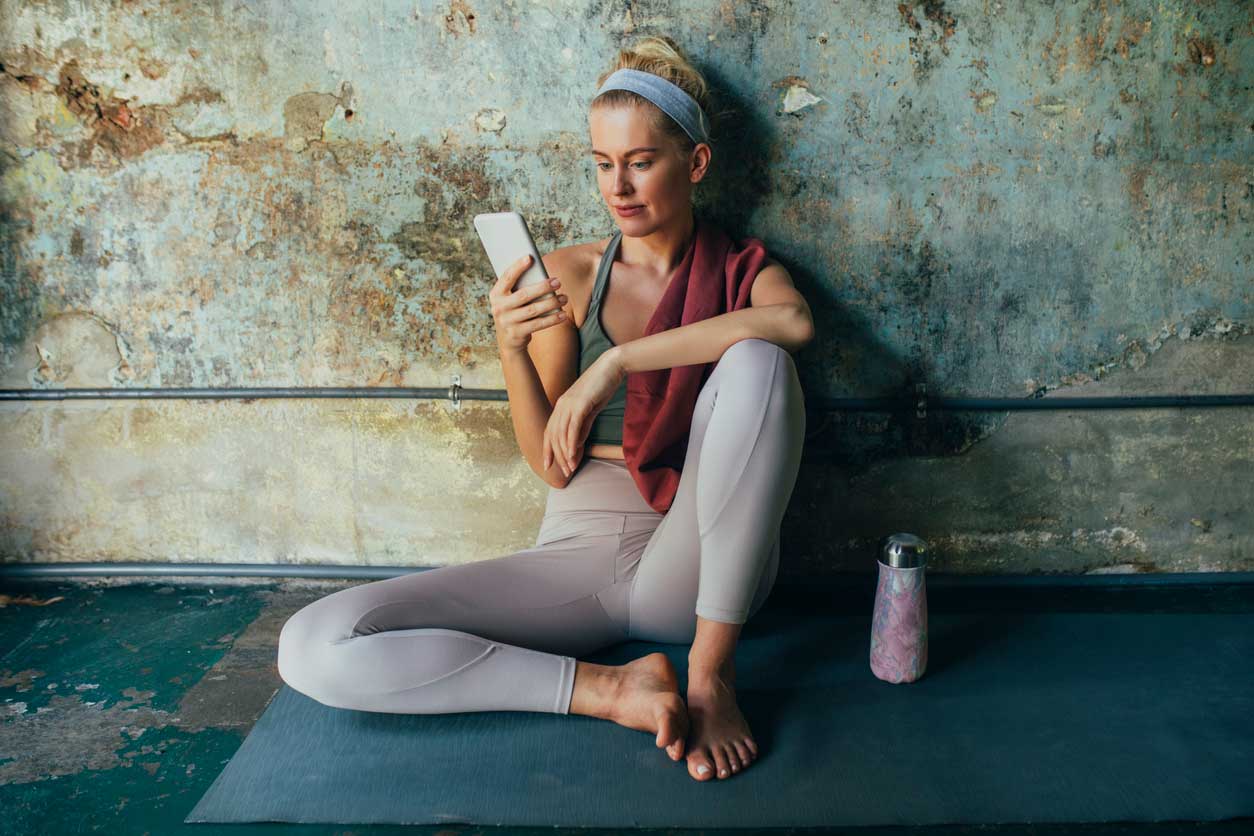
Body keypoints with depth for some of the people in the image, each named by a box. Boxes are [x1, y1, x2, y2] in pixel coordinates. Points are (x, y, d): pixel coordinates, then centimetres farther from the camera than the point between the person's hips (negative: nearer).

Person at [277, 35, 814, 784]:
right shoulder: (570, 276, 7)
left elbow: (795, 321, -24)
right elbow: (554, 466, 2)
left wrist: (618, 360, -25)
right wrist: (513, 351, -15)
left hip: (695, 570, -1)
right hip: (578, 559, 2)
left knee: (756, 360, -30)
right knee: (315, 647, -17)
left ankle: (711, 671, -21)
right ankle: (607, 688, -16)